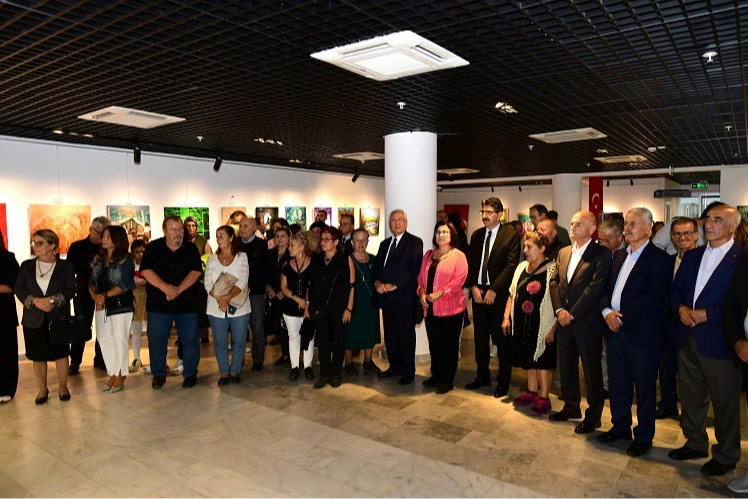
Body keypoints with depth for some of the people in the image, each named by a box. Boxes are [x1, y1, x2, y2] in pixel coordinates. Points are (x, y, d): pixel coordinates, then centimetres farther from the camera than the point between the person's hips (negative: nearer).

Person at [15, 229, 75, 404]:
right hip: (34, 318, 2)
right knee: (38, 356, 9)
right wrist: (35, 301, -16)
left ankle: (63, 387, 20)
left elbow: (71, 290, -5)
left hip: (59, 317, -2)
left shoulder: (65, 266, 0)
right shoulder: (26, 266, 6)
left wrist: (53, 299, -21)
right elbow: (18, 289, 0)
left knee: (61, 353, 4)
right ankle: (42, 389, 23)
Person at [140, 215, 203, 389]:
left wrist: (178, 289, -20)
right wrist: (165, 287, -20)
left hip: (187, 303, 0)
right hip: (158, 304, 0)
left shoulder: (191, 249, 1)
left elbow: (196, 272, -8)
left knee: (190, 340, 5)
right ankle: (158, 374, 24)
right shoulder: (153, 248, 0)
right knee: (156, 341, 7)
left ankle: (190, 373, 20)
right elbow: (145, 270, -8)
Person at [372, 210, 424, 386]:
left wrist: (394, 285, -16)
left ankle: (408, 371, 13)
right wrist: (377, 282, -5)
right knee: (390, 334, 12)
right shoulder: (384, 244, 18)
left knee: (406, 335, 2)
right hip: (386, 297, 6)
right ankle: (395, 366, 26)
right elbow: (376, 267, 16)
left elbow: (414, 268, -14)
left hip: (404, 297, -6)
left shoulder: (415, 242, -3)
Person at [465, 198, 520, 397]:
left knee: (502, 340, 5)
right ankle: (482, 376, 27)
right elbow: (470, 263, 10)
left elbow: (511, 266, -12)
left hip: (499, 294, -5)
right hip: (478, 292, 5)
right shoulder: (476, 235, 11)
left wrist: (493, 290, -15)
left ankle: (503, 381, 18)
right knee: (480, 338, 12)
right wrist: (473, 287, -4)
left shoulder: (511, 234, -5)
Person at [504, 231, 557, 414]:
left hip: (542, 326, -6)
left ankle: (544, 398, 15)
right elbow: (512, 295, 13)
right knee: (528, 359, 15)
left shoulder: (552, 270, -12)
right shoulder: (521, 268, 8)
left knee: (543, 360, 3)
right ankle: (531, 392, 29)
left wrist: (553, 328, -20)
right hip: (522, 324, 6)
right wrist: (506, 317, 7)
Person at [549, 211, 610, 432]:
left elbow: (595, 287, -17)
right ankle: (571, 407, 31)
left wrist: (572, 314, -16)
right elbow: (554, 282, 9)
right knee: (566, 366, 15)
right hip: (564, 320, 6)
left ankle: (593, 416, 19)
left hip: (587, 321, -6)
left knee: (591, 370, 5)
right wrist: (559, 310, -6)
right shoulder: (563, 252, 12)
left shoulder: (601, 254, -9)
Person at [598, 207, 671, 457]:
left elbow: (654, 297, -19)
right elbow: (606, 288, 12)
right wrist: (607, 311, -7)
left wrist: (622, 317, -20)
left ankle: (644, 437, 23)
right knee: (618, 383, 16)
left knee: (644, 387, 8)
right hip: (616, 331, 7)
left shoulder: (658, 258, -10)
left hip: (642, 333, -6)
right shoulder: (619, 256, 13)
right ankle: (620, 427, 33)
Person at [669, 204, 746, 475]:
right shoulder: (691, 256, 11)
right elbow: (675, 291, 11)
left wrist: (706, 315, -19)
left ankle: (726, 455, 27)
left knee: (725, 402, 9)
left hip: (718, 342, -6)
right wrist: (681, 308, -8)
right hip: (687, 339, 6)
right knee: (690, 396, 18)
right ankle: (695, 444, 35)